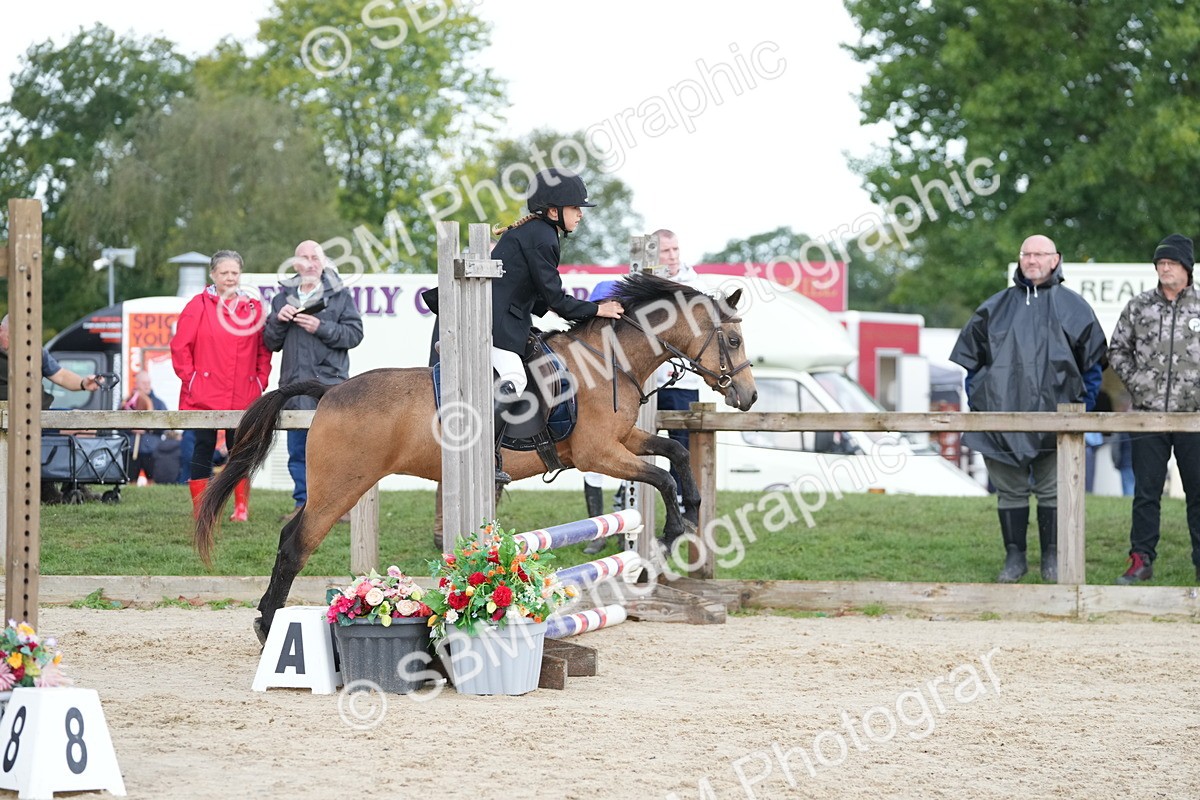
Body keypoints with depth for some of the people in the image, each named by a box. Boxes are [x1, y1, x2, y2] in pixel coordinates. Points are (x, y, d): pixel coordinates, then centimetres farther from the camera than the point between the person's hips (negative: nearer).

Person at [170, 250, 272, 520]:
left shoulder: (254, 308, 9)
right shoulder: (199, 306, 0)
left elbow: (264, 350, 13)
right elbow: (180, 346, -1)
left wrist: (261, 380, 3)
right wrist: (190, 377, -6)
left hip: (244, 395, 2)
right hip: (205, 395, -2)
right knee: (204, 447, 1)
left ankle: (241, 507, 10)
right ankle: (200, 508, 6)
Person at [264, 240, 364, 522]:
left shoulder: (339, 296, 5)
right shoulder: (283, 298, 16)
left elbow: (354, 334, -3)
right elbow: (270, 343, 17)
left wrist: (321, 327, -13)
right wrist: (278, 321, -2)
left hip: (330, 385, -4)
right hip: (295, 385, 4)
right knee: (298, 450, 5)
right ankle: (303, 503, 12)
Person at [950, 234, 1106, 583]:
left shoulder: (1073, 307, 8)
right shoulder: (996, 307, 12)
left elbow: (1092, 363, 10)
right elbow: (972, 359, 15)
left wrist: (1084, 408, 3)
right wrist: (976, 403, 6)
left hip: (1054, 419, -2)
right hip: (1003, 415, 2)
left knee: (1052, 491, 0)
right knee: (1010, 490, 4)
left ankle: (1052, 558, 9)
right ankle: (1014, 557, 12)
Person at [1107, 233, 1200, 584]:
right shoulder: (1138, 308, 8)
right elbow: (1118, 350, 16)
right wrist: (1134, 380, 3)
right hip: (1147, 413, 1)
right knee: (1146, 491, 4)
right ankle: (1141, 559, 9)